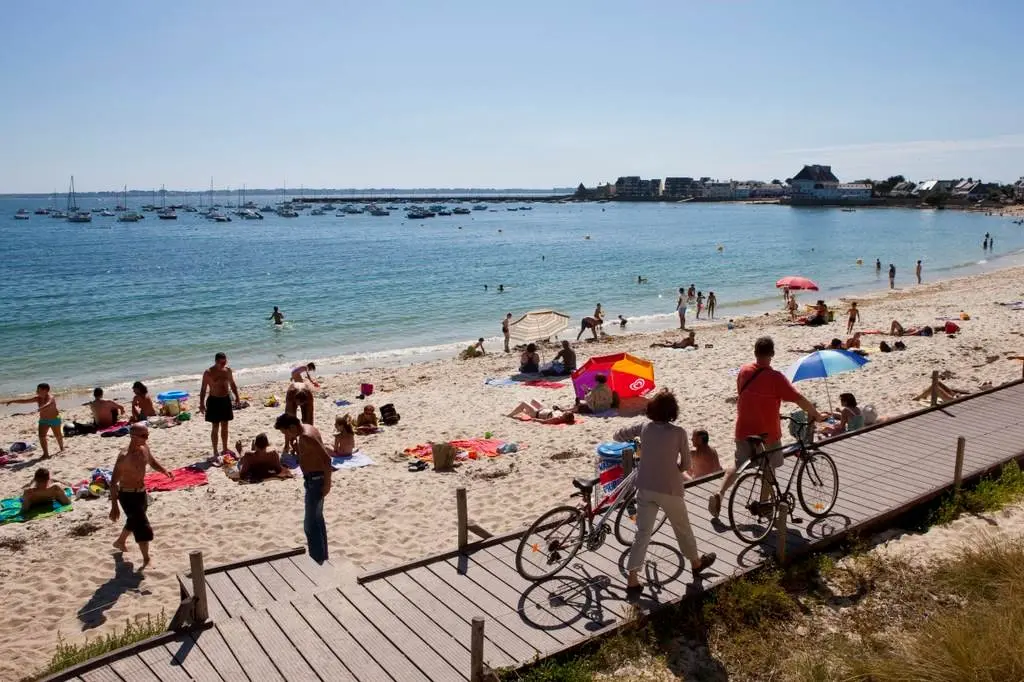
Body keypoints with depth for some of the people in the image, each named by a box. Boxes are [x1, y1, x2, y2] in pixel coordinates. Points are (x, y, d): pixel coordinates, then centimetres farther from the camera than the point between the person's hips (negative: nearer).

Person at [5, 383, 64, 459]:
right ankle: (46, 453, -6)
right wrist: (12, 401, -1)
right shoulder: (38, 398, -2)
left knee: (57, 435, 8)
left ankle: (62, 448, 33)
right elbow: (24, 400, 4)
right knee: (41, 436, -8)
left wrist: (41, 408, -65)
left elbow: (48, 404, -45)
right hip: (43, 420, 6)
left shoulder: (51, 398, -22)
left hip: (54, 419, -6)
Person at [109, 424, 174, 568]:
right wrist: (114, 506, -27)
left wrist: (164, 471, -4)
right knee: (143, 528, -7)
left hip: (141, 492, 9)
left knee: (134, 521, 30)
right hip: (128, 495, -9)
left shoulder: (144, 448, -5)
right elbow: (113, 482, -25)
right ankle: (146, 560, 6)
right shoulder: (124, 457, -28)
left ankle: (120, 542, 57)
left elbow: (152, 462, 16)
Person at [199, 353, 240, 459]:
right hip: (214, 401, -5)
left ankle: (225, 449, 22)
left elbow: (232, 384, 16)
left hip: (226, 400, 5)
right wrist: (201, 404, -12)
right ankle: (215, 451, 5)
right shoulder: (208, 373, -10)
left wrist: (237, 396, 10)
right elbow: (203, 389, -8)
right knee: (215, 427, -2)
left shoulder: (228, 370, 4)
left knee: (225, 427, 11)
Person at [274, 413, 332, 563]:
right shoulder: (305, 430, 8)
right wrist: (292, 441, 5)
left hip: (316, 480, -11)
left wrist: (327, 483, -24)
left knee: (310, 523, -5)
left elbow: (327, 459, -28)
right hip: (312, 478, 11)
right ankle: (322, 556, 33)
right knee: (317, 519, 21)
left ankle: (317, 560, 3)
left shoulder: (306, 436, -23)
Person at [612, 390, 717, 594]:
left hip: (645, 488, 3)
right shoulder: (679, 432, -13)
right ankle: (696, 563, 43)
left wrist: (633, 440, 24)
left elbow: (617, 436, 6)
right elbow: (686, 465, -5)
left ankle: (632, 579, 6)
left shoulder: (644, 428, -4)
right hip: (670, 489, -3)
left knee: (642, 533, 8)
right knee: (682, 529, 20)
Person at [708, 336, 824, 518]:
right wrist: (815, 414, -2)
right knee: (769, 468, 16)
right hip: (767, 432, -4)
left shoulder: (743, 371, -3)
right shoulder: (775, 377, -18)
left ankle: (719, 494, 3)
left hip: (743, 429, 4)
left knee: (738, 463, 19)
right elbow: (800, 399, -19)